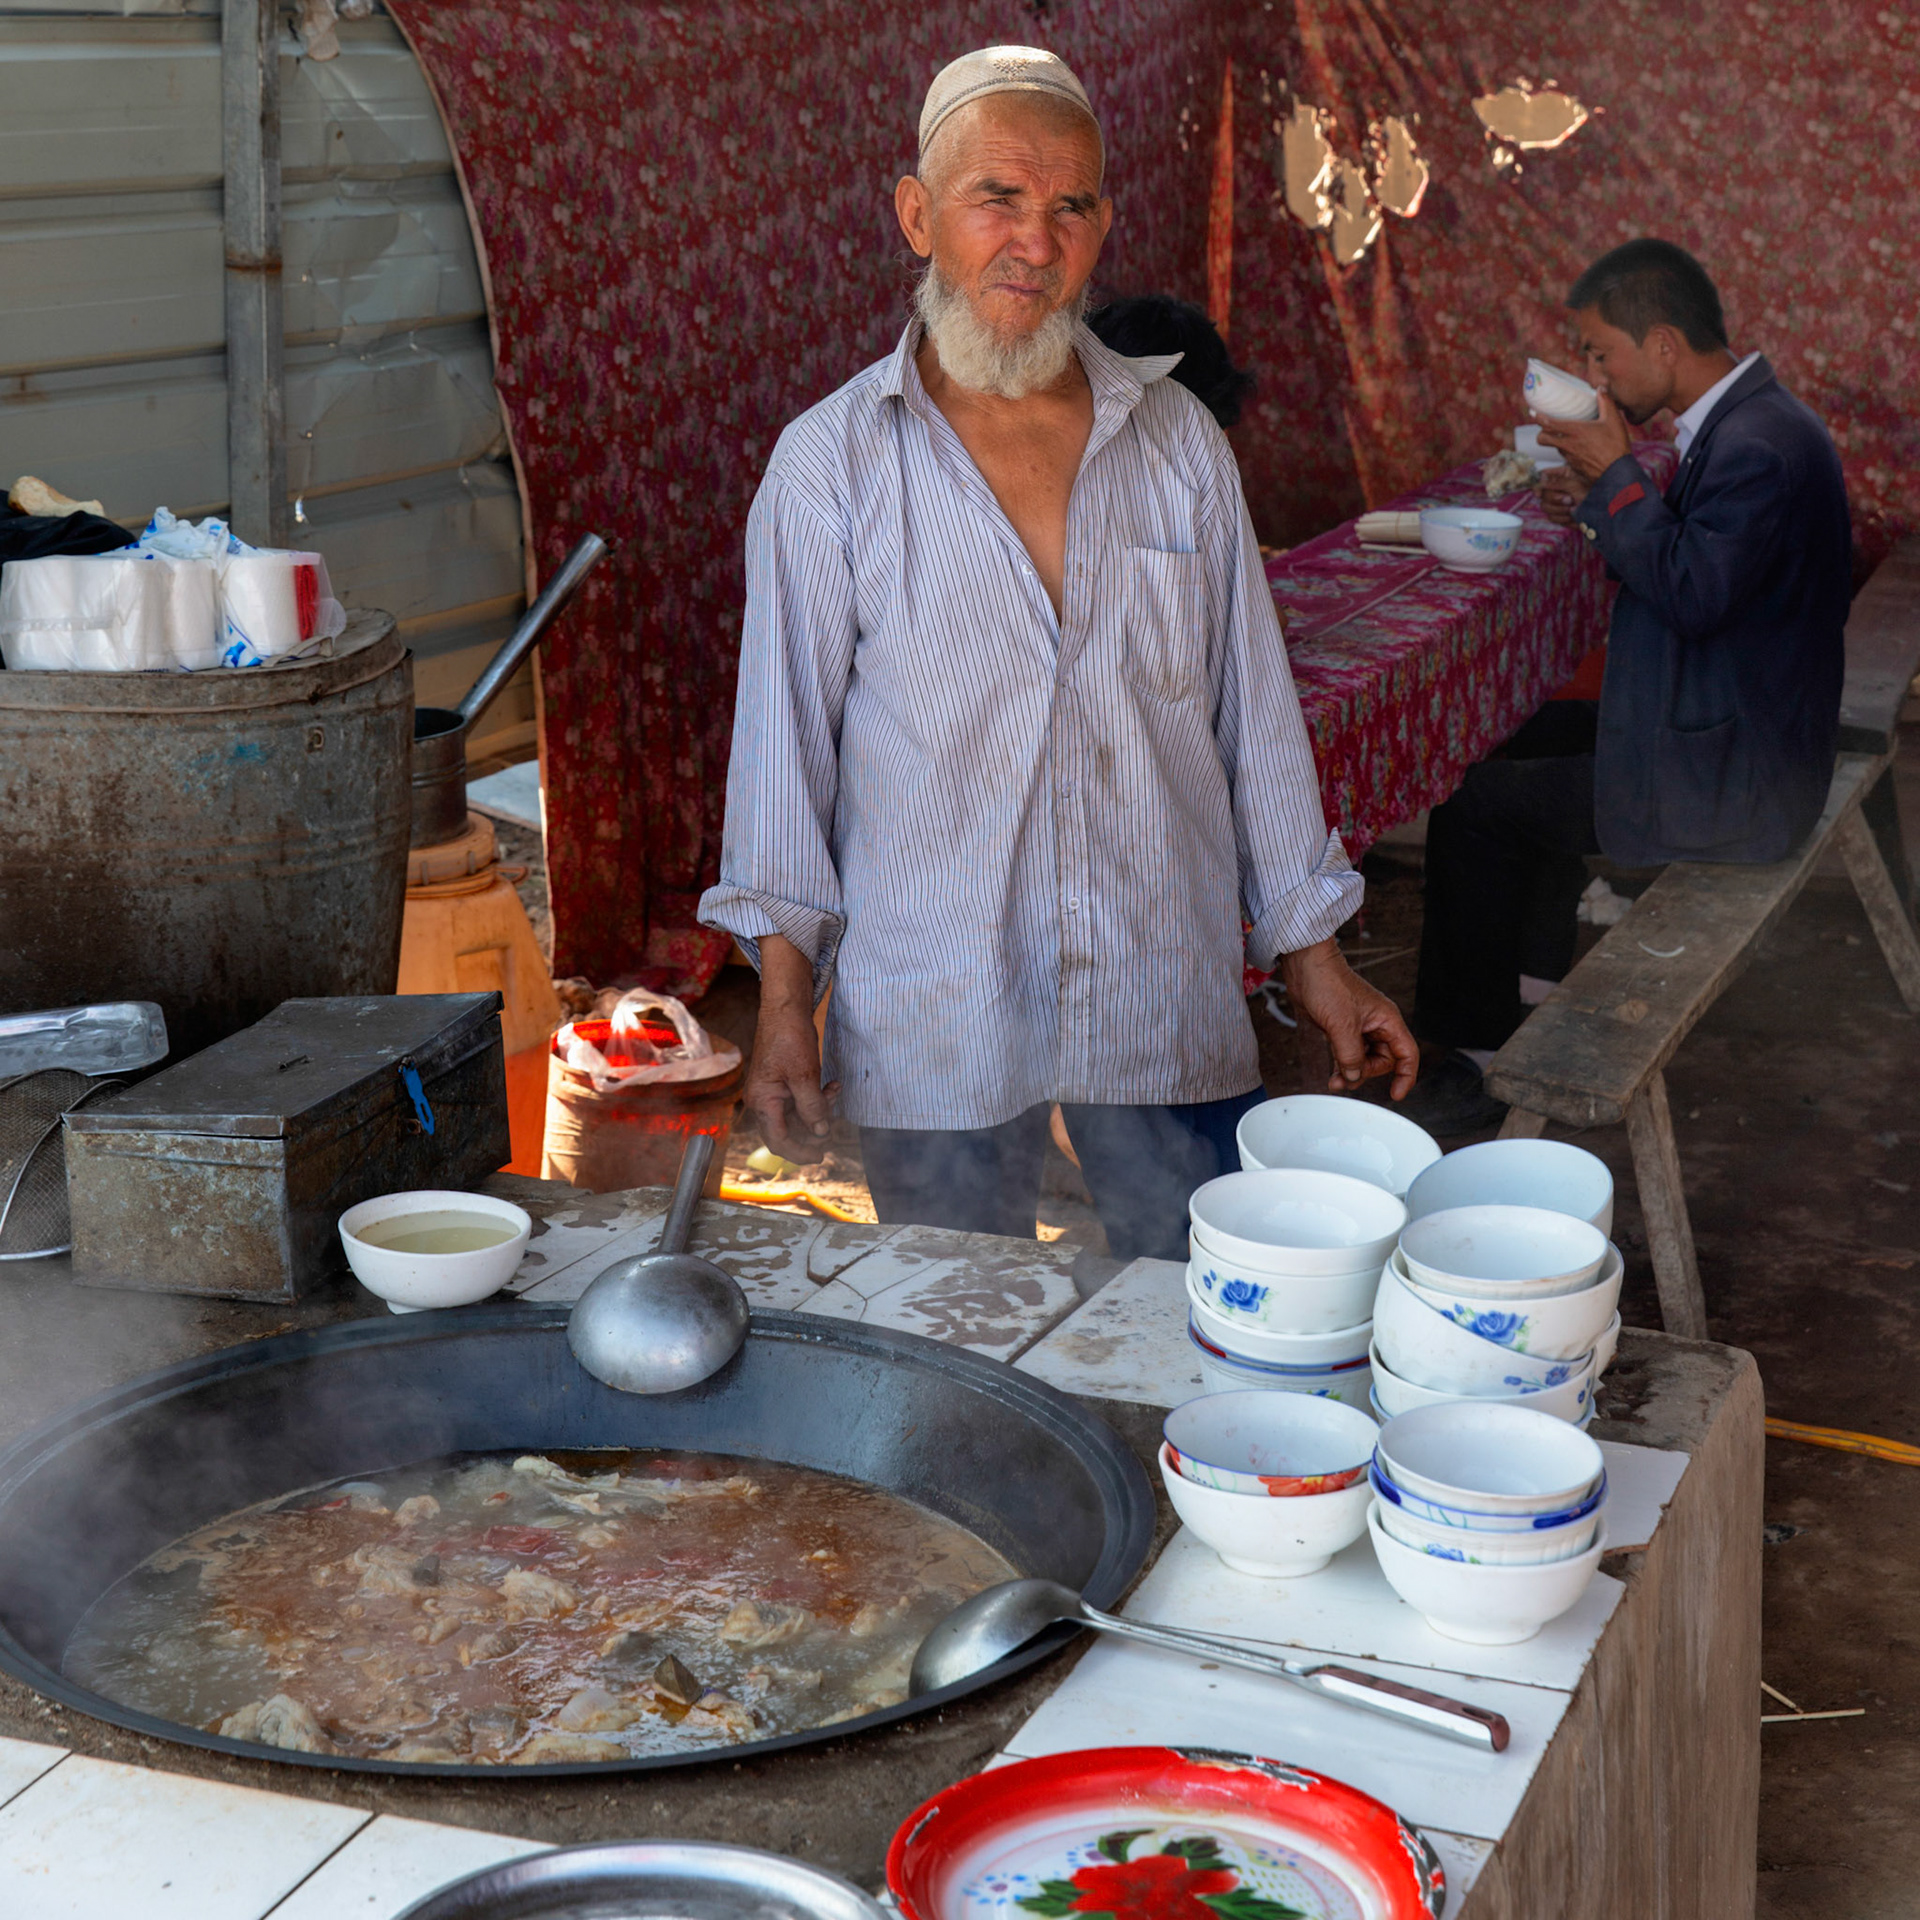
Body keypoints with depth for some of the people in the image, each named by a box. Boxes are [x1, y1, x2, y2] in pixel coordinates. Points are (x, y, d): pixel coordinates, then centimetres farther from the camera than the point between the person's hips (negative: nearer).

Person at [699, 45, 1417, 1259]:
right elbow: (786, 731, -1)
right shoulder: (830, 464, -3)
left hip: (1170, 1006, 2)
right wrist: (784, 993, -5)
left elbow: (1254, 707, 8)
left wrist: (1313, 952, 8)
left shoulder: (1179, 442, 4)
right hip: (931, 1022, -2)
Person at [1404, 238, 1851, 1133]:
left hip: (1729, 784, -11)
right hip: (1733, 733, 11)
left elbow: (1692, 593, -32)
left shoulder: (1759, 447, -25)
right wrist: (1599, 507, 2)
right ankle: (1533, 996, 31)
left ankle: (1481, 1063, 6)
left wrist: (1617, 476, -23)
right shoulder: (1752, 421, 8)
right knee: (1531, 741, 25)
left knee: (1473, 807, -7)